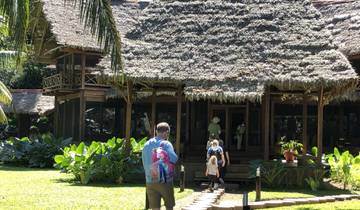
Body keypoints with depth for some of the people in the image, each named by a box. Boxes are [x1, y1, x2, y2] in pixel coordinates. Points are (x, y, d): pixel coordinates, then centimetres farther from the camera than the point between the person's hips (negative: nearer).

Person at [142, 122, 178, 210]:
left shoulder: (146, 145, 7)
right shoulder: (166, 144, -8)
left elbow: (144, 163, 11)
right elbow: (174, 159, -17)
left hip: (150, 181, 4)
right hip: (165, 181, -4)